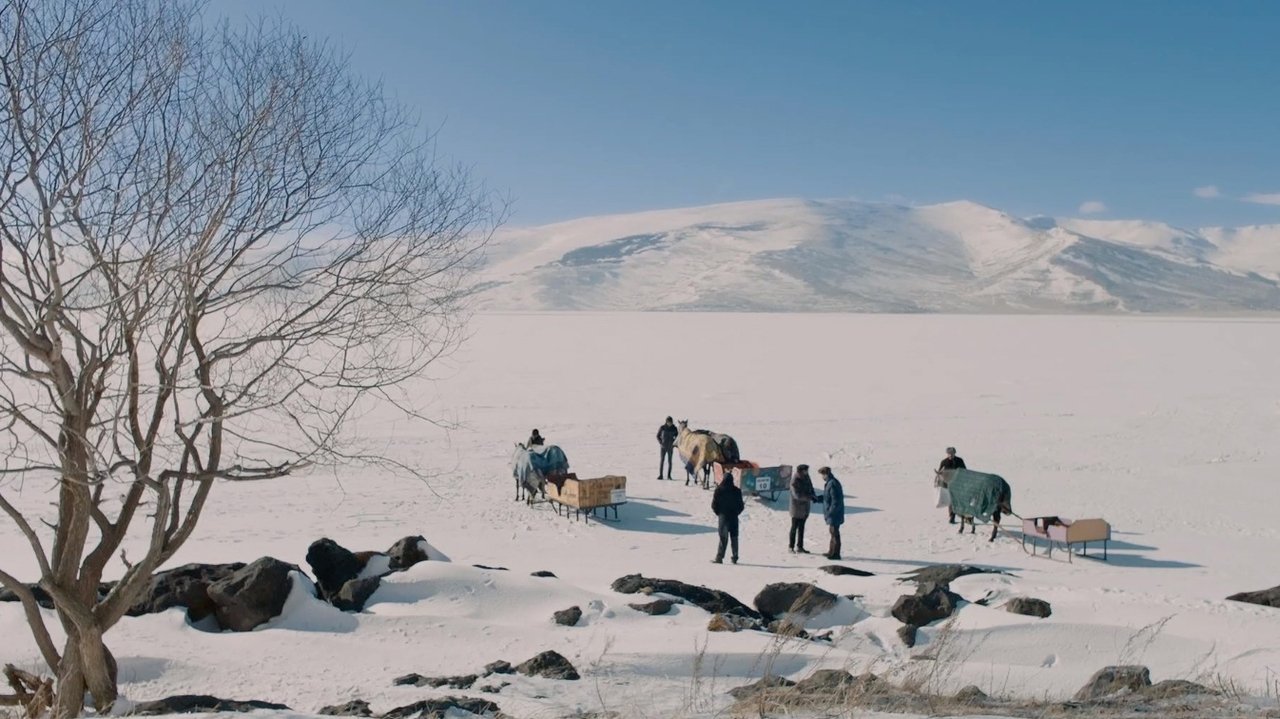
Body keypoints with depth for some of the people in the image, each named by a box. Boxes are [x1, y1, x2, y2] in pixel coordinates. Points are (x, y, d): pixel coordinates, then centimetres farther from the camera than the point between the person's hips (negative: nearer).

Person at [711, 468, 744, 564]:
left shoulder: (719, 490, -7)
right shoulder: (737, 491, -2)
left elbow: (714, 504, -4)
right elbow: (741, 505, 1)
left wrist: (718, 513, 11)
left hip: (723, 515, -2)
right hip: (734, 516, 2)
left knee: (723, 536, -1)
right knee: (734, 536, 11)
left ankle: (719, 557, -9)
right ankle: (735, 557, 13)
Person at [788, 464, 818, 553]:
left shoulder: (806, 477, -1)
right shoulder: (794, 481, -23)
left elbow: (810, 488, 8)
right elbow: (797, 495, -27)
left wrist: (814, 497, -11)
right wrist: (810, 497, -30)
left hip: (805, 507, 7)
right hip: (797, 507, -7)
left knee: (801, 527, 13)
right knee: (794, 527, 2)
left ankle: (799, 547, 21)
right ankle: (790, 547, 13)